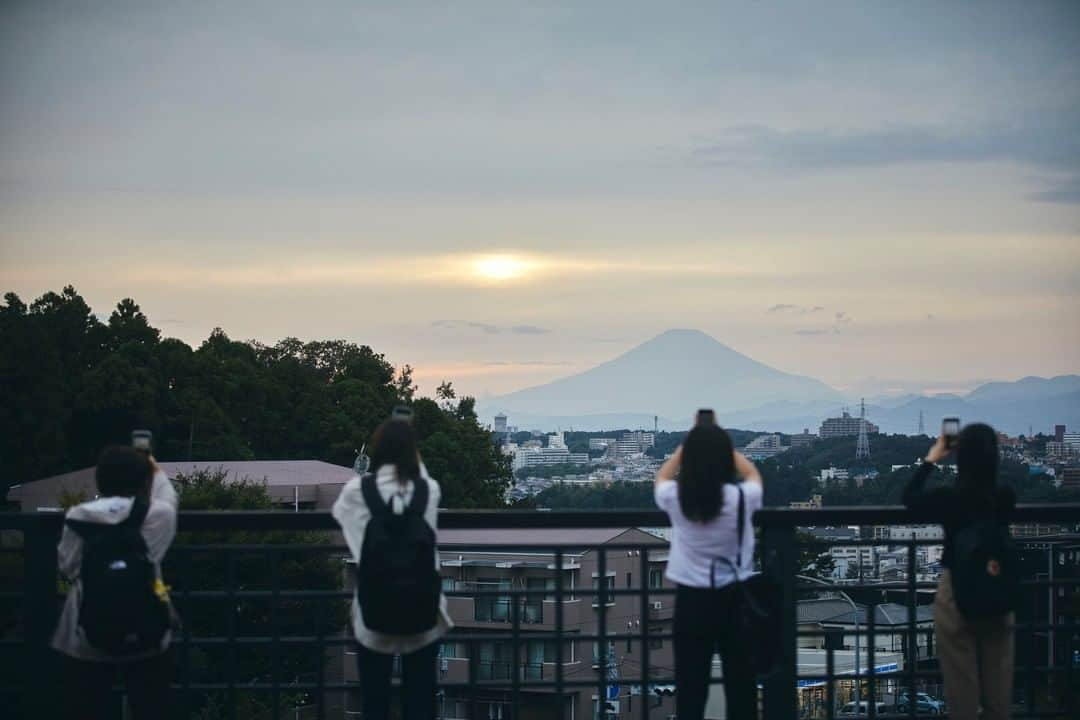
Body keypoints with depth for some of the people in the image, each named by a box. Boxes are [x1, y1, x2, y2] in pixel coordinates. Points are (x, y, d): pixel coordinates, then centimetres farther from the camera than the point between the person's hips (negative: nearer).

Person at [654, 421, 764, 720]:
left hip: (691, 599, 0)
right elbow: (753, 474, 13)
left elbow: (662, 477, 15)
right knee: (740, 683, 8)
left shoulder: (675, 498, -11)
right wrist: (722, 446, 18)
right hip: (734, 598, 0)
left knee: (690, 685, 4)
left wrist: (689, 445, 20)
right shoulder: (741, 497, -13)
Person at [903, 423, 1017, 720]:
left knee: (961, 685, 5)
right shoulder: (1006, 497, -8)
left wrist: (931, 459, 14)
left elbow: (910, 496, 5)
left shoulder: (949, 498, -15)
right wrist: (981, 451, 15)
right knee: (998, 684, 12)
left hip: (957, 594, -3)